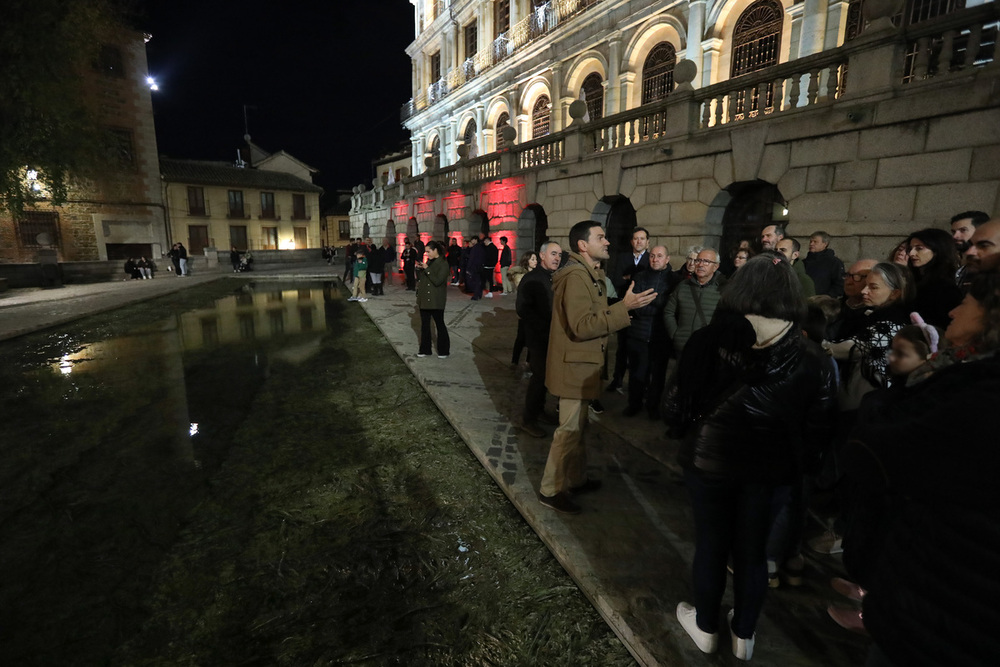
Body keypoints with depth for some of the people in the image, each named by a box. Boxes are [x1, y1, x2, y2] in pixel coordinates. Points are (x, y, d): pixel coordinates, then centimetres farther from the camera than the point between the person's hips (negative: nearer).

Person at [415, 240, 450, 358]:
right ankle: (425, 349, 22)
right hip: (424, 298, 8)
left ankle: (443, 351, 14)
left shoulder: (443, 263, -11)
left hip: (436, 300, -7)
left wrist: (426, 269, -19)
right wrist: (419, 268, 4)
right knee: (424, 324, 12)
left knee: (439, 324, 2)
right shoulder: (429, 261, 11)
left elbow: (438, 281, -20)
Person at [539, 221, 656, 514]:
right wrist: (624, 307, -31)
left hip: (582, 363, 11)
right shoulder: (576, 276, -21)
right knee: (570, 429, -1)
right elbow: (582, 326, -28)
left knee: (577, 425, 20)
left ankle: (576, 479, 35)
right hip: (574, 365, -11)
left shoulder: (589, 274, 13)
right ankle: (550, 490, 13)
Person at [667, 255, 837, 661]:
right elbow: (818, 423, -5)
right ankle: (744, 635, 38)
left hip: (709, 457, -1)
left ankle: (706, 627, 37)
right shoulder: (809, 358, -10)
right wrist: (794, 460, 10)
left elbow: (682, 402, -12)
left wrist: (685, 432, 8)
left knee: (711, 543, 16)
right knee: (752, 549, 19)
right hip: (767, 466, 2)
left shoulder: (709, 341, -17)